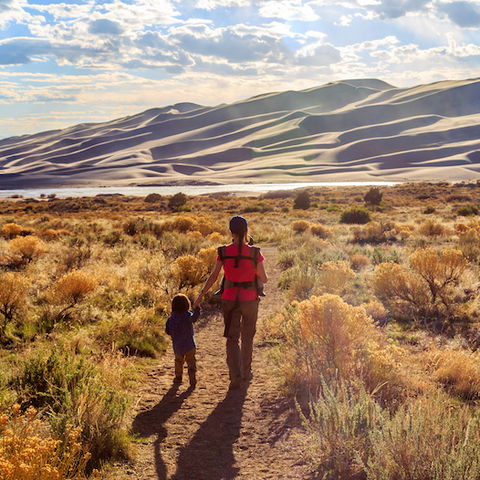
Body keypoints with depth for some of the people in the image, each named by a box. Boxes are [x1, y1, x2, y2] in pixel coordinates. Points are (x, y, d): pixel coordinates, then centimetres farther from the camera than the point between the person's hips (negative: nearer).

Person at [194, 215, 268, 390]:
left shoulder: (224, 252, -8)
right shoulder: (255, 253, -12)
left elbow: (213, 276, -3)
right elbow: (264, 279, -6)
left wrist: (201, 295, 7)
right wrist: (262, 276, 18)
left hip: (230, 299, 1)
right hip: (250, 300, 0)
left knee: (232, 338, 8)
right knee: (247, 337, 19)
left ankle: (235, 374, -10)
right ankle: (246, 372, 30)